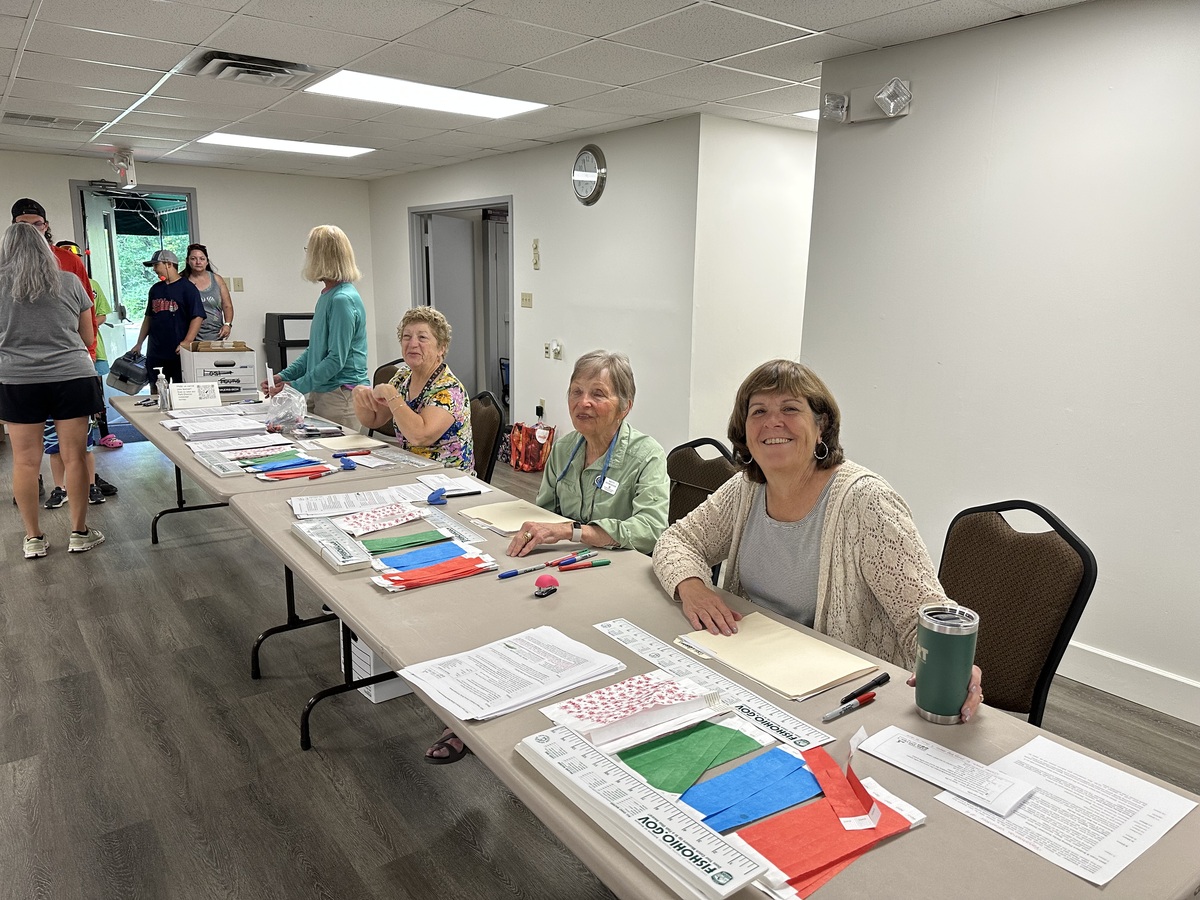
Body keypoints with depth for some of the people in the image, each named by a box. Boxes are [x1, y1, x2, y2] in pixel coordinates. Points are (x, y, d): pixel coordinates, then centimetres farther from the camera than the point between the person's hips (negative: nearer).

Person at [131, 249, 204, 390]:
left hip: (178, 352, -6)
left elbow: (197, 317, -13)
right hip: (155, 352, 6)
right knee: (155, 391, 8)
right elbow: (149, 317, 22)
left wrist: (187, 342, -23)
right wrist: (139, 343, 16)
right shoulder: (155, 289, 15)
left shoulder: (187, 287, -5)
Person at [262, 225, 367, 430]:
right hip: (321, 393, 9)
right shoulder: (327, 296, 14)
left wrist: (296, 387, -16)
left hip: (341, 396, -9)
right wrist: (283, 376, 11)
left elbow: (336, 359, -20)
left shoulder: (343, 300, -17)